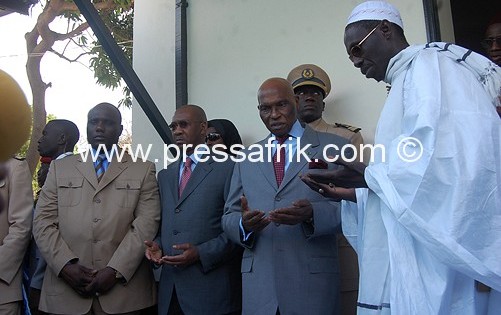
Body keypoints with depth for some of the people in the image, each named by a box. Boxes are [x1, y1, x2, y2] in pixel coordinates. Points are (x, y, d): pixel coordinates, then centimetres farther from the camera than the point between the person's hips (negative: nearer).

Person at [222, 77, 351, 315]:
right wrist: (244, 224, -11)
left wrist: (312, 214, -23)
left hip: (313, 279, -2)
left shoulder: (334, 147, 2)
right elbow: (229, 216, 11)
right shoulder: (247, 158, 12)